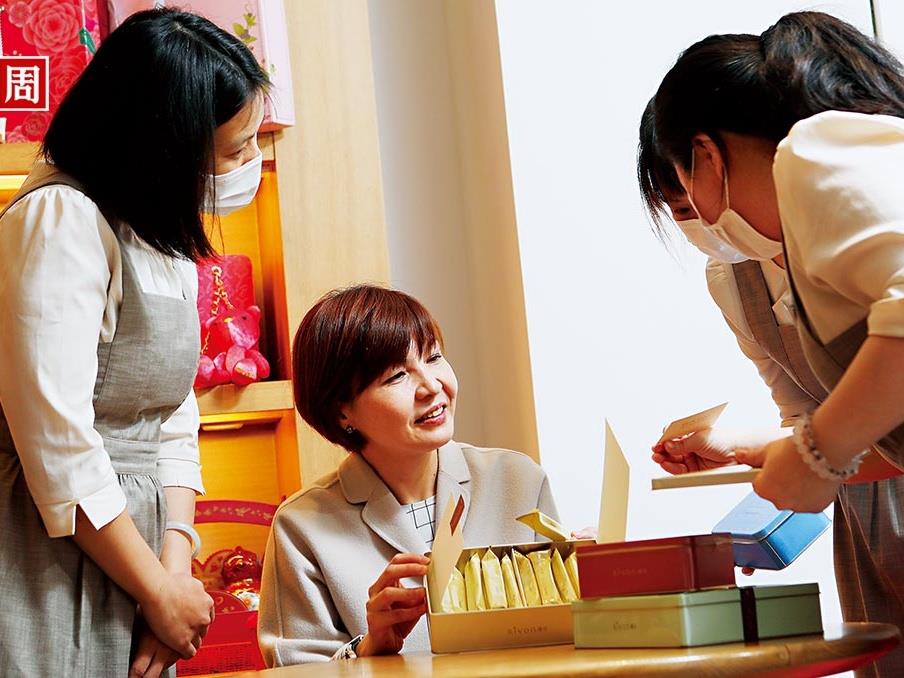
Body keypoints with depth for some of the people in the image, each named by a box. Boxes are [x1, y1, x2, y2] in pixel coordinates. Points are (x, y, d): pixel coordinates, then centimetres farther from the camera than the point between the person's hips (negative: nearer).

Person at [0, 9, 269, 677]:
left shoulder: (167, 237, 12)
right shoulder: (60, 219, -17)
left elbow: (173, 425, 9)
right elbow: (57, 445, -22)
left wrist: (177, 570, -5)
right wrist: (162, 593, -13)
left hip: (131, 542, 8)